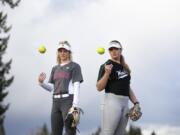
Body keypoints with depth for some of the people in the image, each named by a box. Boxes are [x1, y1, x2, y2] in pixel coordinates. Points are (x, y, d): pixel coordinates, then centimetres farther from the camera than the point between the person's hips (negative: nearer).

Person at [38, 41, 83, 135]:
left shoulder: (74, 66, 4)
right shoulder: (55, 68, 20)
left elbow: (76, 85, -5)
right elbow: (51, 87, 15)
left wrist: (75, 105, -15)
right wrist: (41, 82, -6)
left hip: (68, 100, -6)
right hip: (56, 101, 6)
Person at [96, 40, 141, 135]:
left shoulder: (125, 68, 17)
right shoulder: (106, 66, -3)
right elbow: (99, 88, -9)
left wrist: (136, 102, 11)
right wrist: (107, 73, -23)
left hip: (125, 103, 7)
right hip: (111, 101, -7)